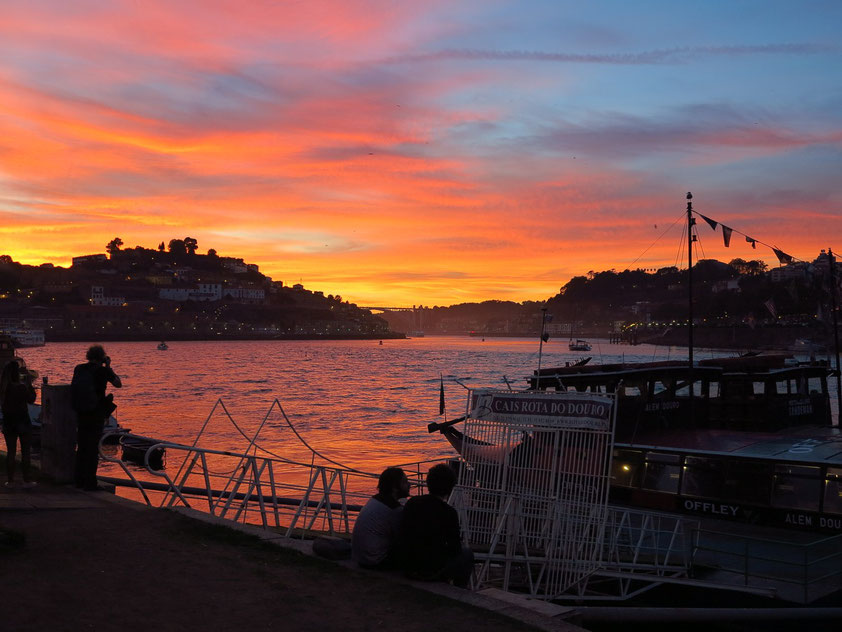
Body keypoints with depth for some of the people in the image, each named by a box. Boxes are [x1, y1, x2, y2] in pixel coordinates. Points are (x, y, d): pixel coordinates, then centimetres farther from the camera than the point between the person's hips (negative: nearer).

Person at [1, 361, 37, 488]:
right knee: (25, 452, 6)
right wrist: (29, 384, -1)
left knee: (10, 451, 12)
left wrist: (24, 382, 17)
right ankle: (27, 480, 9)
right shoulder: (22, 387, -17)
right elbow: (31, 400, -4)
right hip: (23, 421, -4)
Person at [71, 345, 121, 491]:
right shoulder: (102, 370, -11)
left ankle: (79, 480, 23)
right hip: (97, 413, -5)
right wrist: (109, 367, 8)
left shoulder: (78, 368, 3)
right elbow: (118, 384, 2)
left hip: (80, 413, 5)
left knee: (81, 446, 15)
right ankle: (90, 483, 0)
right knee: (93, 448, 0)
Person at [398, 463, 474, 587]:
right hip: (432, 571, -6)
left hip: (408, 568, 6)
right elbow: (455, 550, -9)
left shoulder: (411, 502, -2)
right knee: (466, 553, 22)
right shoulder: (449, 513, -17)